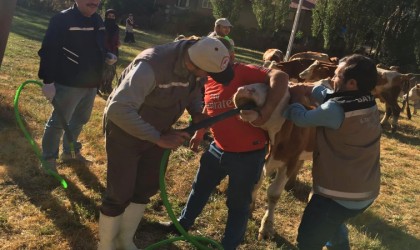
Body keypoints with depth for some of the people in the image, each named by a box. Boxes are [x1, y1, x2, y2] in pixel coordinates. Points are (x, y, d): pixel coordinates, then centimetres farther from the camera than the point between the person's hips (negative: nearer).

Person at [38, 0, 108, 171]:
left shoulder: (98, 20, 8)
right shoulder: (62, 19, -15)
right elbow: (48, 51, -17)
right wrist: (48, 81, -20)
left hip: (91, 84, 8)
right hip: (68, 84, -8)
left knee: (80, 120, 21)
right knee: (58, 122, 2)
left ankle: (70, 151, 40)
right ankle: (48, 159, 18)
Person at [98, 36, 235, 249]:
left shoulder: (199, 59, -15)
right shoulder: (151, 66, -38)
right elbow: (118, 109, -42)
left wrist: (197, 112, -13)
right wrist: (159, 138, -38)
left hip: (157, 130, 7)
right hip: (125, 130, -7)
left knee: (147, 187, 16)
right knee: (120, 193, 2)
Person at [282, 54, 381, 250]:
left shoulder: (337, 110, -27)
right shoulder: (369, 103, -2)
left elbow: (302, 118, -12)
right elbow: (331, 96, 13)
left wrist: (294, 98, 7)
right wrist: (307, 89, 4)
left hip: (339, 194, -8)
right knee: (332, 224, 37)